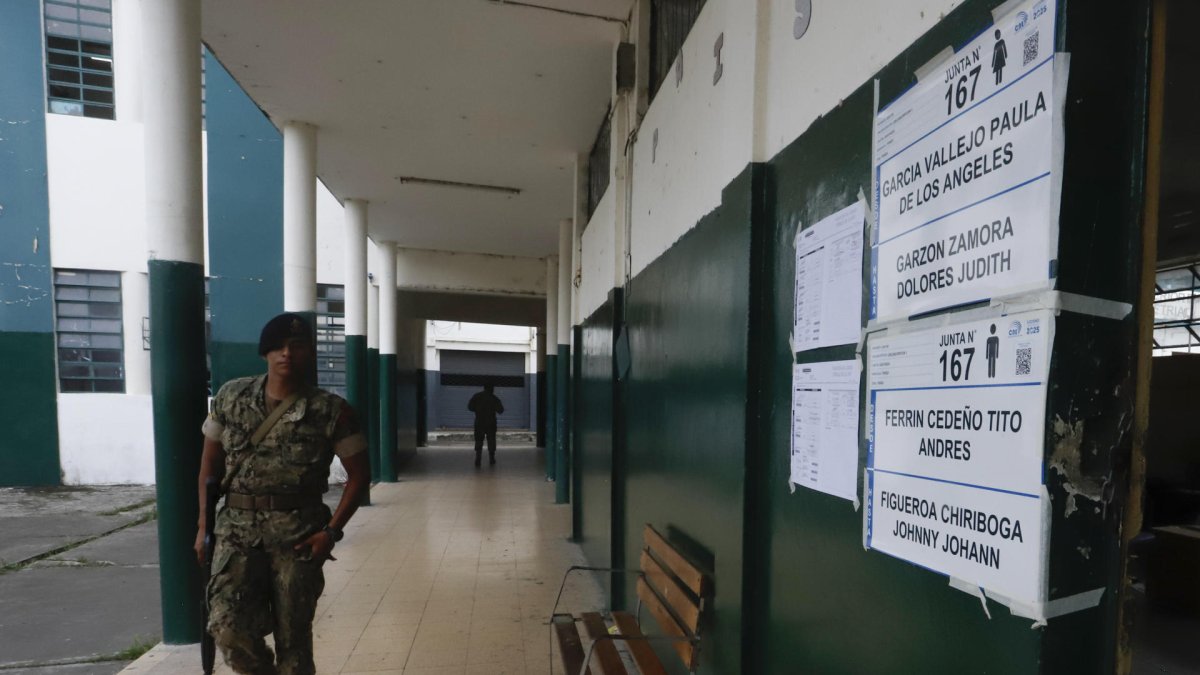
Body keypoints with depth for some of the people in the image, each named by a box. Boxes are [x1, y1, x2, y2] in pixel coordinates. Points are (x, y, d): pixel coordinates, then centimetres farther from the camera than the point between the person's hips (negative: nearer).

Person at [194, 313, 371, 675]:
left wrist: (331, 531, -9)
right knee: (227, 626, -9)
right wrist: (204, 525, 8)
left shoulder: (331, 411, -8)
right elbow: (210, 462, 12)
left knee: (293, 637, 5)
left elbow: (359, 474, -3)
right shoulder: (231, 397, 2)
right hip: (237, 528, 2)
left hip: (299, 534, -2)